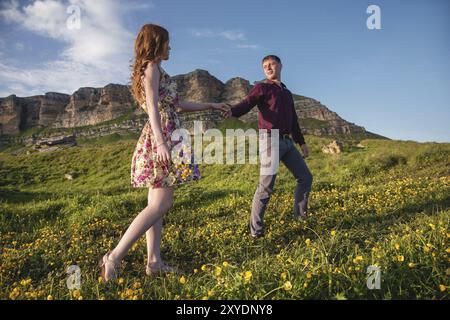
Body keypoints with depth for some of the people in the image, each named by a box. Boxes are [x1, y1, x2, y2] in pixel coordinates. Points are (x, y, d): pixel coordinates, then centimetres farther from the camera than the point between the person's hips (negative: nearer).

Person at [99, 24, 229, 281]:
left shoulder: (153, 70, 25)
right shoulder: (152, 67, -2)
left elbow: (177, 105, 29)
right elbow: (153, 107, -15)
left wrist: (210, 106, 33)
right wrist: (161, 142, -26)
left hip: (162, 138, 10)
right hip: (162, 137, -10)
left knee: (157, 204, 6)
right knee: (160, 205, -12)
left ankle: (154, 260, 11)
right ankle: (115, 257, -9)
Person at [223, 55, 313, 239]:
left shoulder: (287, 93, 24)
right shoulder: (262, 88, 3)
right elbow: (246, 104, -16)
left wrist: (301, 142, 24)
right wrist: (231, 111, -38)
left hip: (287, 143, 7)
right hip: (271, 142, -7)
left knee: (305, 177, 10)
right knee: (266, 187, -9)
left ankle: (300, 214, 29)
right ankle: (256, 231, 1)